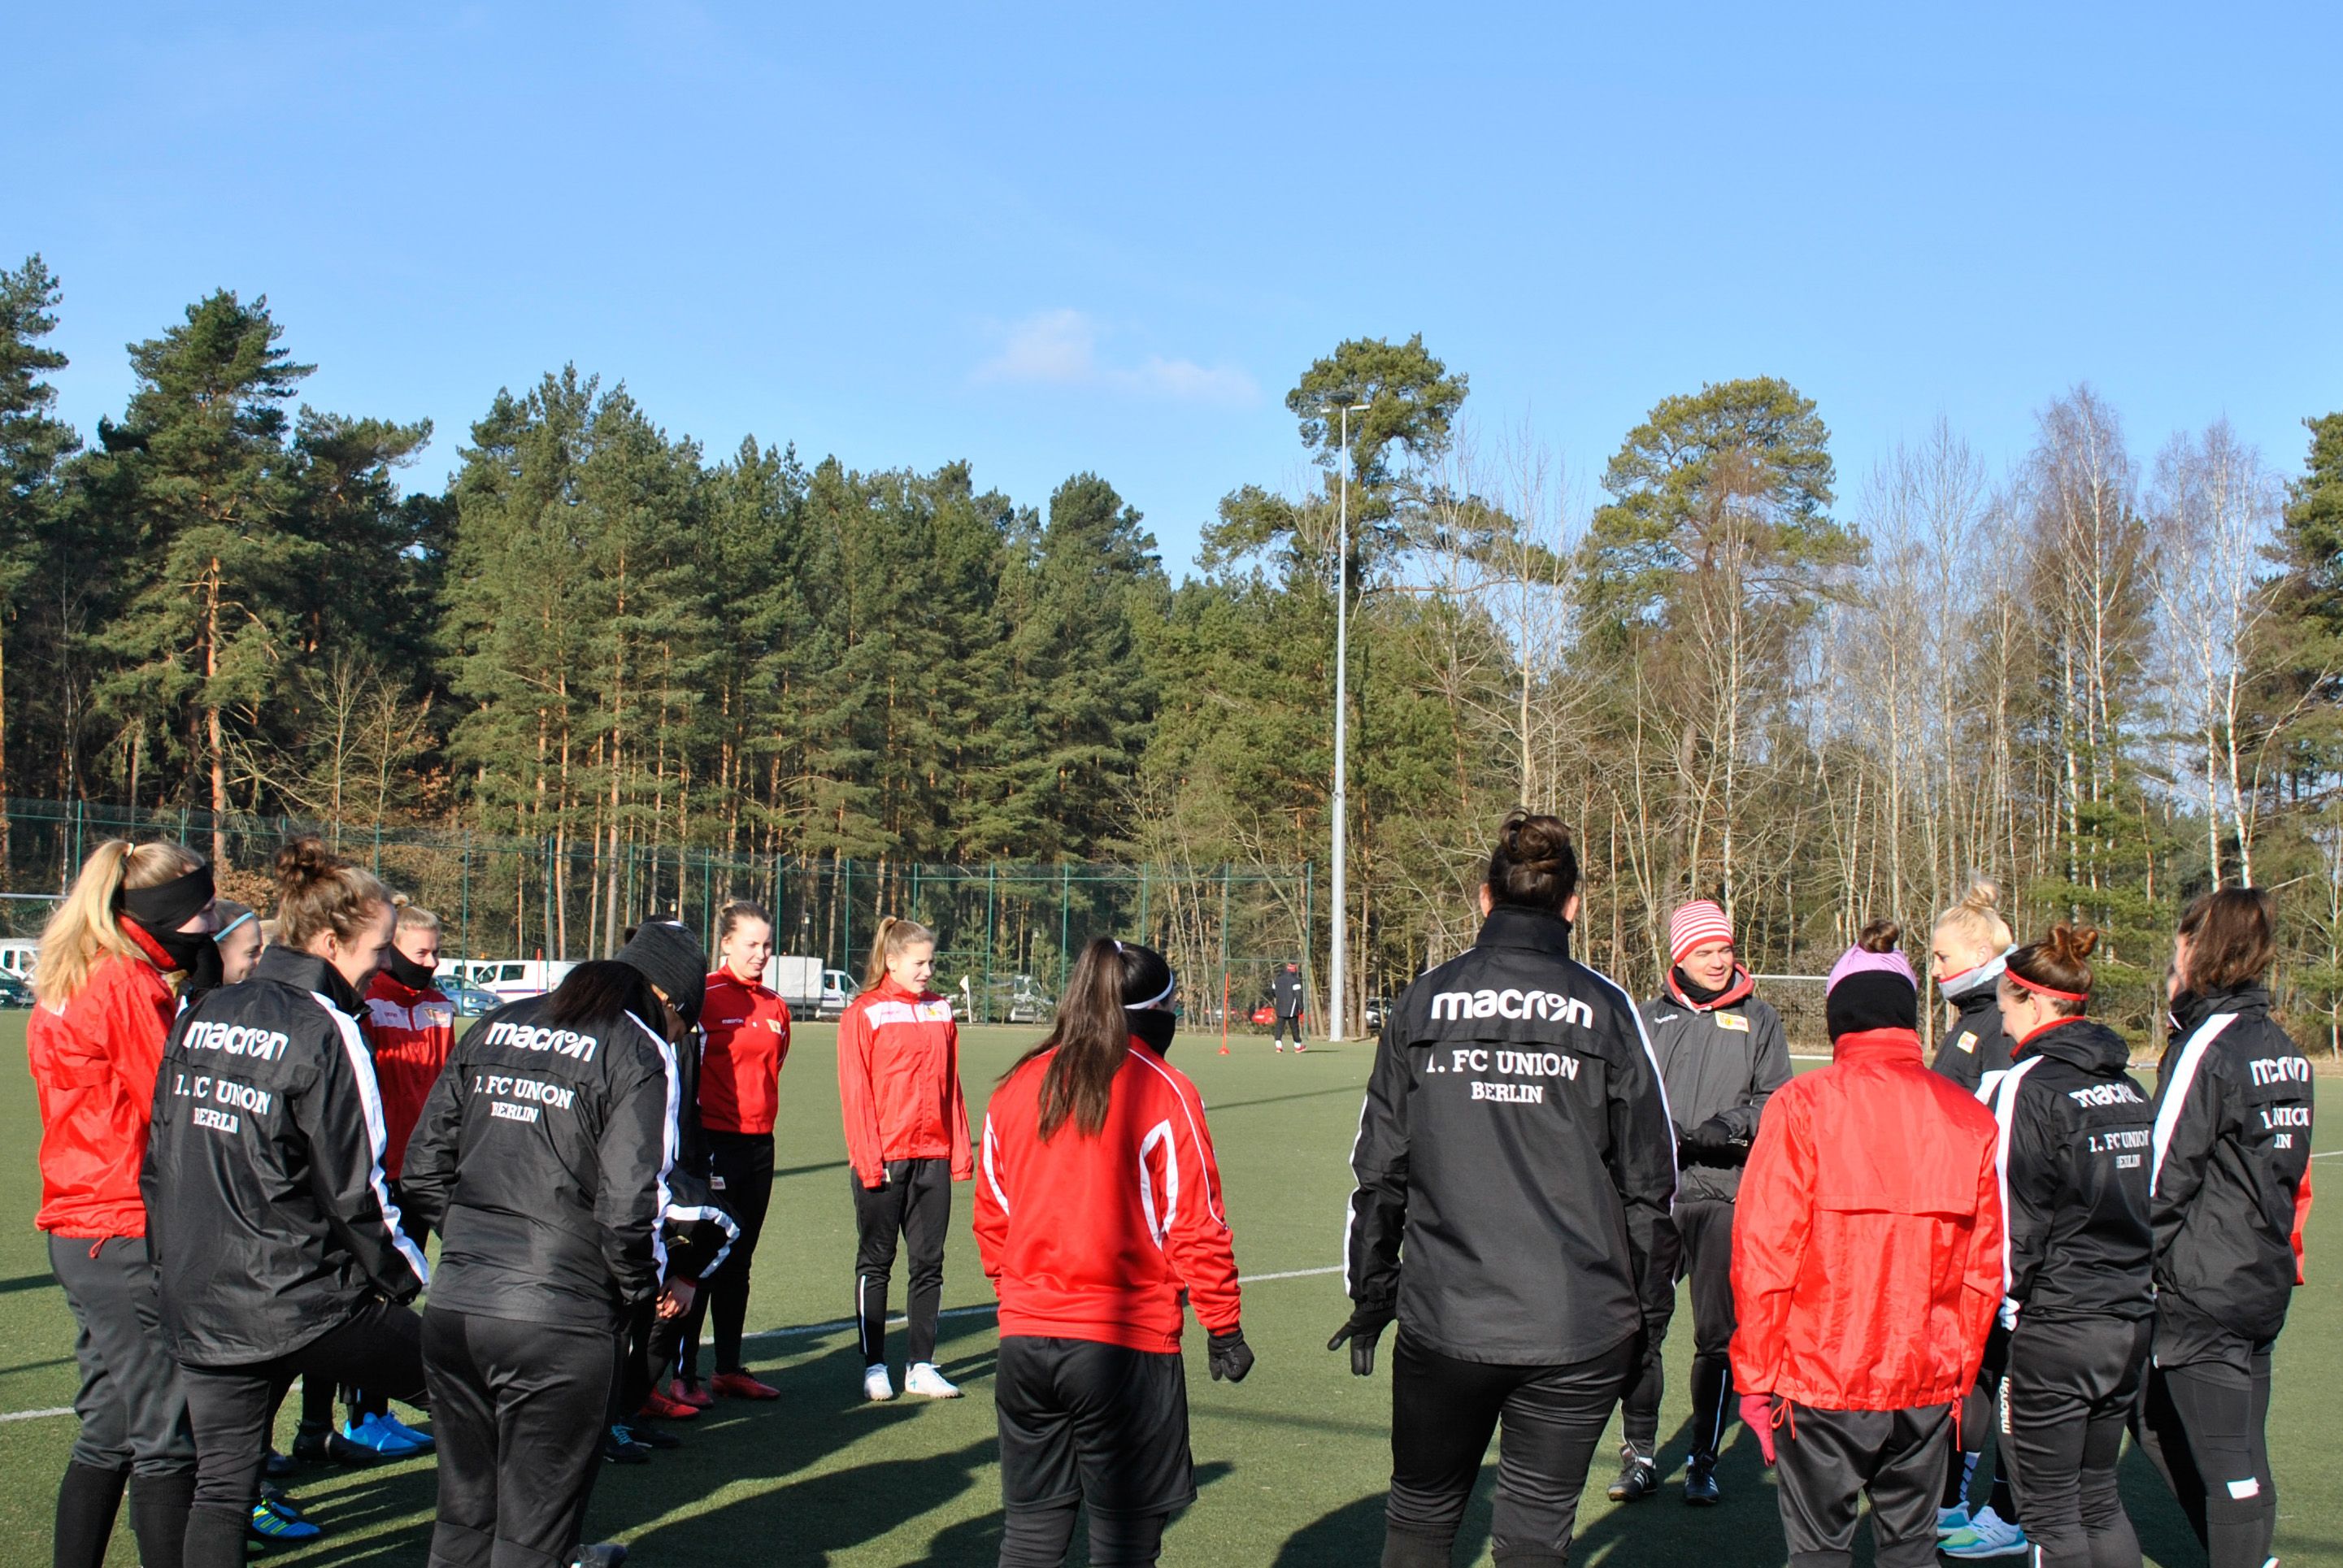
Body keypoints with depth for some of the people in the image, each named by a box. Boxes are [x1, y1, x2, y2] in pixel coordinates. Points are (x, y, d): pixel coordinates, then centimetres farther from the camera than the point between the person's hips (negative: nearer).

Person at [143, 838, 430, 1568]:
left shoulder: (200, 1016, 7)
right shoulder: (323, 1029, -12)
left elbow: (158, 1160, 12)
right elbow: (353, 1188, -12)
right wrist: (402, 1275, 1)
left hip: (199, 1308, 7)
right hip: (308, 1304, -6)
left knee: (221, 1484, 14)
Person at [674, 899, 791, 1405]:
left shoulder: (775, 1006, 10)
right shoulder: (704, 996, -10)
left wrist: (760, 1110, 13)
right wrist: (693, 1146, -10)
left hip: (759, 1144, 6)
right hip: (714, 1142, -6)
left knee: (738, 1263, 13)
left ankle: (730, 1368, 22)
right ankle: (684, 1376, 5)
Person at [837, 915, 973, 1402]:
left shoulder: (940, 1011, 10)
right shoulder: (865, 1013, -4)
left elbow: (950, 1085, 12)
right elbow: (855, 1092, -6)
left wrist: (960, 1151, 8)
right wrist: (868, 1158, -12)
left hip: (933, 1156, 4)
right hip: (883, 1160, -4)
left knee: (929, 1262, 7)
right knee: (876, 1262, 6)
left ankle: (922, 1366, 15)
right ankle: (874, 1367, 13)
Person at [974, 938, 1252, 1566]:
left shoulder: (1017, 1086, 6)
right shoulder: (1164, 1092, -8)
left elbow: (990, 1216, 12)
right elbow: (1196, 1226, -7)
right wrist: (1224, 1327, 2)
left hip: (1024, 1337, 5)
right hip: (1126, 1345, -4)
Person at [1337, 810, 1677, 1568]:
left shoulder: (1424, 1002, 2)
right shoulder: (1604, 1009, -1)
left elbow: (1379, 1171, 4)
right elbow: (1649, 1184, 1)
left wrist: (1369, 1296, 14)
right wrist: (1645, 1318, 11)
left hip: (1443, 1319, 1)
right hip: (1579, 1328, -1)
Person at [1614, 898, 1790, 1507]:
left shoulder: (1757, 1018, 9)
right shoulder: (1651, 1017, 13)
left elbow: (1776, 1100, 4)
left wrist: (1734, 1124, -15)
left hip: (1723, 1193, -1)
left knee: (1718, 1336, 0)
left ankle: (1704, 1462, 12)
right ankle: (1641, 1455, 14)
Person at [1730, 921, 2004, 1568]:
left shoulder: (1804, 1104, -10)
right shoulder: (1968, 1117, 0)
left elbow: (1762, 1253, -11)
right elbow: (1985, 1266, 4)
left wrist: (1755, 1375, -2)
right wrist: (1960, 1370, 17)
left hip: (1821, 1379, -3)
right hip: (1929, 1383, 3)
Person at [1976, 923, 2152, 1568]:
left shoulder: (2027, 1086, -13)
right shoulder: (2125, 1086, 10)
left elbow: (2014, 1218, -14)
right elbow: (2149, 1198, 15)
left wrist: (2003, 1309, -5)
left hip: (2054, 1329, -7)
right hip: (2129, 1321, 7)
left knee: (2052, 1509, 2)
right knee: (2098, 1497, 18)